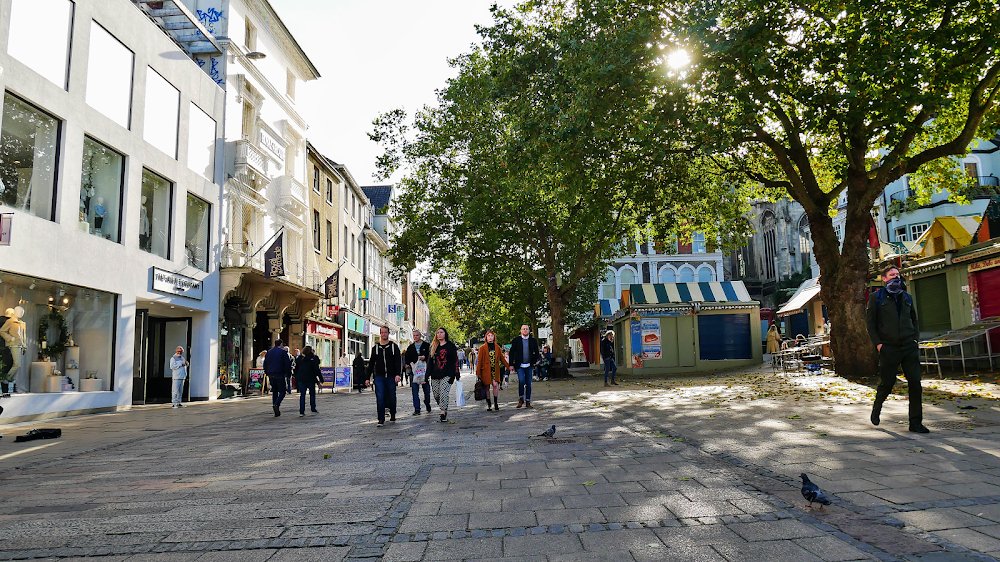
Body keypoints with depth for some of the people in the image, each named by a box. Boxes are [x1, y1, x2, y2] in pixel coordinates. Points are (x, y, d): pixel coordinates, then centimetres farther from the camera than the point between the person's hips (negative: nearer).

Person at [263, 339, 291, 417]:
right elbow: (288, 364, -9)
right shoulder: (283, 352, -5)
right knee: (282, 392, 0)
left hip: (271, 375, 6)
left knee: (274, 392, 11)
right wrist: (288, 372, 4)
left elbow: (265, 364, 16)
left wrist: (267, 373, 21)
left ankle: (276, 412, 11)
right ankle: (276, 404, -25)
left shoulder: (269, 352, 14)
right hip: (279, 375, -6)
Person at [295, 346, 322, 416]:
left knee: (302, 395, 4)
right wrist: (320, 378, -2)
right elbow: (317, 369, -8)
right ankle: (313, 409, 17)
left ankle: (301, 412, -2)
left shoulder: (299, 358, 7)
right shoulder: (314, 358, -5)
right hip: (310, 379, -3)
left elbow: (296, 370, 11)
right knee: (312, 394, 14)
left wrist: (296, 380, 18)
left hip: (300, 379, 3)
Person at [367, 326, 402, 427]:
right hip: (379, 377, 1)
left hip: (391, 377, -1)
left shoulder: (394, 346, 4)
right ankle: (381, 419, -3)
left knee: (391, 398, 7)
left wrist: (398, 374, -16)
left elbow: (399, 361, -3)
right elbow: (371, 363, 15)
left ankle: (393, 414, 32)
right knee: (380, 398, -8)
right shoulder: (375, 347, 10)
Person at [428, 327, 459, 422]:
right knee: (436, 395, 1)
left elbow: (455, 360, 2)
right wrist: (427, 374, 12)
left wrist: (457, 374, -4)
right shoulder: (433, 347, 16)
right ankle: (444, 409, 20)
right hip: (435, 375, 5)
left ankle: (443, 414, -13)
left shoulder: (450, 346, 5)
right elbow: (430, 361, 19)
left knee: (443, 393, -16)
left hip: (447, 375, -5)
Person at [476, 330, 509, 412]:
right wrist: (478, 373, 1)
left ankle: (495, 403, -6)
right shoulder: (482, 348, 4)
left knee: (495, 384, -17)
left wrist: (508, 366, 9)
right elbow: (479, 361, 4)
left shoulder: (497, 348, 11)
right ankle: (488, 404, 15)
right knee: (487, 387, 3)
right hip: (486, 370, -1)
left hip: (495, 370, 1)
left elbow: (502, 359, 18)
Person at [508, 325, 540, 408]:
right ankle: (521, 399, -3)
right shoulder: (516, 340, 3)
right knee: (521, 380, -20)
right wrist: (511, 364, -1)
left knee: (528, 383, 5)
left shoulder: (533, 341, 8)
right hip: (519, 366, -2)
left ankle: (527, 402, 13)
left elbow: (536, 352, 15)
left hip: (529, 365, 3)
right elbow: (512, 352, 4)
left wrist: (534, 361, -2)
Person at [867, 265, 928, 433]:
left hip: (909, 346, 4)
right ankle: (876, 409, 30)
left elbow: (913, 319, 26)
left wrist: (915, 337, 12)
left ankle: (915, 422, 5)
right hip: (888, 348, -4)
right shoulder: (876, 297, 1)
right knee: (887, 383, 2)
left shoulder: (906, 297, 15)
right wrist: (877, 343, -8)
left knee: (915, 383, -2)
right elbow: (870, 322, 0)